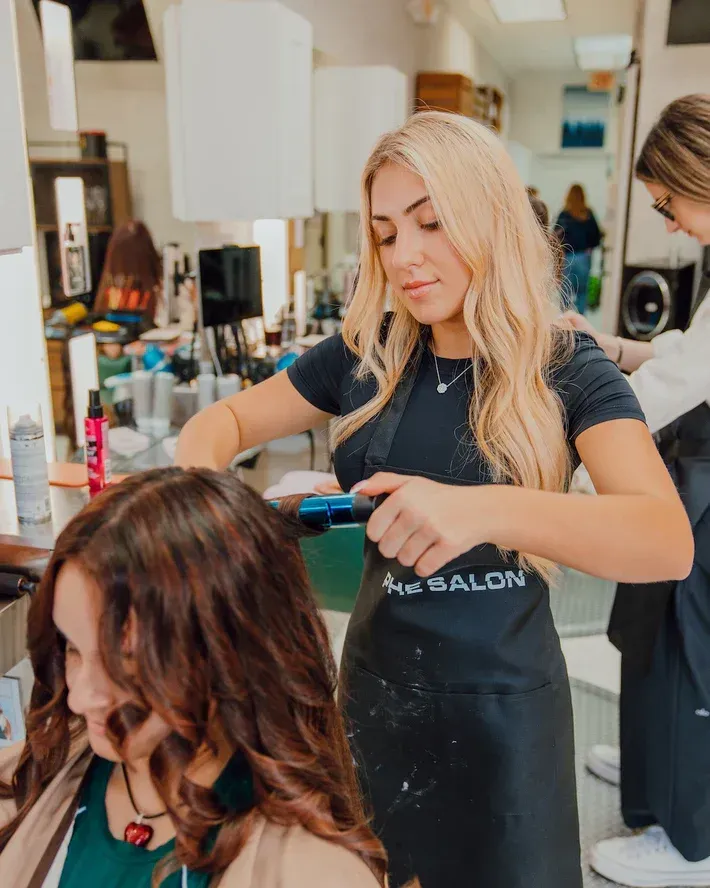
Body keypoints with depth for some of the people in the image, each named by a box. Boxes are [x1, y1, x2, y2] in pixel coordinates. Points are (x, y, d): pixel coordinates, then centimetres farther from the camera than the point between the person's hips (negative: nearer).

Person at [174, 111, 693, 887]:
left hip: (499, 699, -3)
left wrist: (483, 511, -46)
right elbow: (226, 419, 4)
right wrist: (198, 472, -20)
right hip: (375, 682, 4)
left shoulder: (565, 370, -15)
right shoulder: (369, 354, -4)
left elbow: (668, 542, -29)